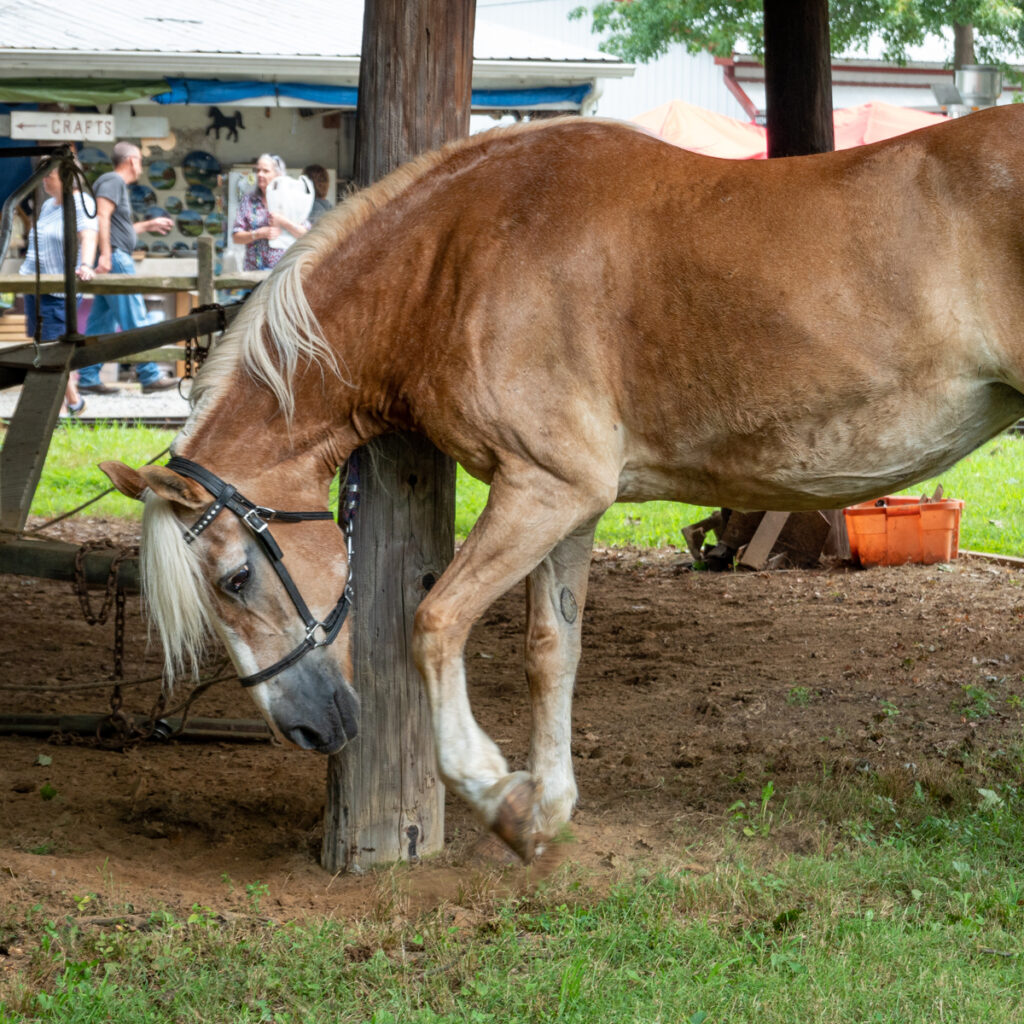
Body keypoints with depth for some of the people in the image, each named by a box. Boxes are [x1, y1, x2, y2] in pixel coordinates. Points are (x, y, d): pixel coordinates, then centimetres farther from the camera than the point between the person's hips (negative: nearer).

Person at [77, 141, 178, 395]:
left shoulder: (117, 183, 24)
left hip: (115, 260, 11)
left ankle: (88, 379, 8)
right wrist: (105, 254, -26)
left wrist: (149, 225, 33)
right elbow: (102, 217, -19)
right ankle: (149, 376, -7)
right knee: (135, 320, -8)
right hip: (115, 259, -11)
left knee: (102, 323, 8)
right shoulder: (112, 181, -7)